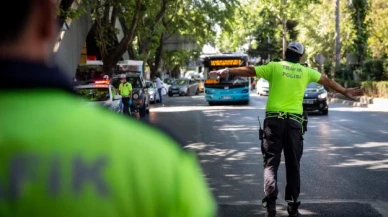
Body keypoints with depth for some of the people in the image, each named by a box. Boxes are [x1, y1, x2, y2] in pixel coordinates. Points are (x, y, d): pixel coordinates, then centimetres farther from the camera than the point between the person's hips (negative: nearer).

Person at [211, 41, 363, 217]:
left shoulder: (274, 67, 3)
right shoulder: (305, 72, 11)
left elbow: (250, 71, -3)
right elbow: (328, 81, 21)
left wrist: (227, 71, 3)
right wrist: (345, 92, 32)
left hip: (274, 120, -2)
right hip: (295, 122, 2)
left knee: (271, 163, 1)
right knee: (293, 165, 10)